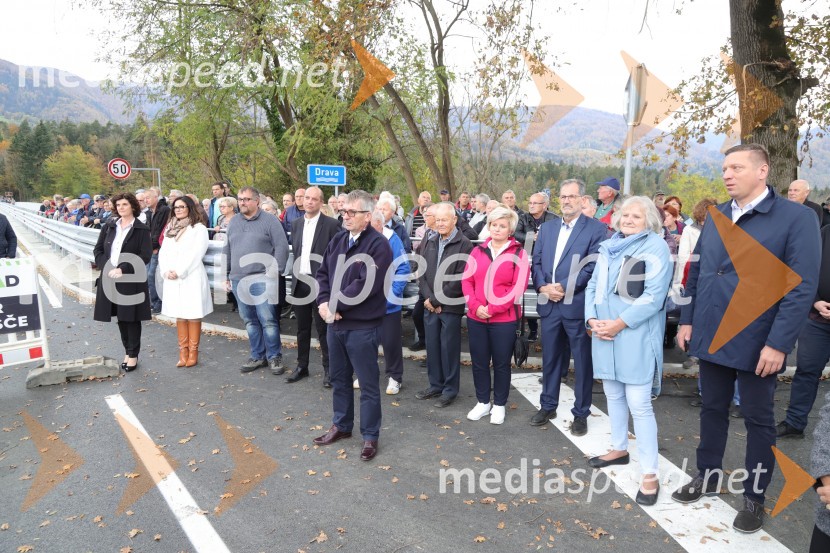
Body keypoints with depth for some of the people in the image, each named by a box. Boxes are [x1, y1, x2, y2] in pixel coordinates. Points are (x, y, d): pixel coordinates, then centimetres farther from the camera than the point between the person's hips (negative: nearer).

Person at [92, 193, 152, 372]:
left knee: (131, 318, 3)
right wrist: (107, 268, -8)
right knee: (120, 317, 13)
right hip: (111, 278, 5)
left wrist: (123, 269, -20)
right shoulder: (109, 226, 9)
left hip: (131, 280, -4)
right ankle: (127, 351, 25)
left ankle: (133, 355, 13)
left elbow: (145, 256, -11)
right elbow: (98, 250, 9)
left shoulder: (142, 229, -5)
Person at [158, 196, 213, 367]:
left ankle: (193, 352, 7)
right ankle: (183, 352, 14)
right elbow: (163, 252, 11)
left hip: (191, 278, -6)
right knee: (179, 316, 8)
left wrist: (179, 272, -14)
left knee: (193, 316, -1)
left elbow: (196, 254, -11)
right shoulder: (170, 229, 18)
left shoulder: (199, 229, -2)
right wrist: (165, 271, -5)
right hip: (172, 280, 6)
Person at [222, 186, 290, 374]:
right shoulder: (233, 222, 15)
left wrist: (275, 271, -13)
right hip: (239, 281, 6)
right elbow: (227, 251, 18)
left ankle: (274, 356, 8)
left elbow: (282, 247, -7)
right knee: (250, 321, 10)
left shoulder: (270, 221, -2)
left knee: (267, 320, -5)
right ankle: (257, 356, 21)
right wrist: (226, 275, 15)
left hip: (262, 279, -5)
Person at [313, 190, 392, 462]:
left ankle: (370, 436, 20)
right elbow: (323, 273, 11)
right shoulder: (337, 241, 10)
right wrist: (323, 302, -7)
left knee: (368, 383, 5)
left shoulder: (378, 244, -15)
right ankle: (341, 425, 37)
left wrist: (334, 304, -18)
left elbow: (366, 285, -23)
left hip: (362, 326, -7)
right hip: (335, 323, 8)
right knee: (339, 378, 20)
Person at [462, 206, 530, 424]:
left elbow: (518, 287, -10)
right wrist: (476, 306, -10)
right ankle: (482, 402, 28)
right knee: (479, 362, 11)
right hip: (476, 317, 4)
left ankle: (499, 405, 24)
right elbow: (467, 281, 5)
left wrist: (492, 308, -16)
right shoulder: (478, 251, 9)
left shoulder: (518, 253, -2)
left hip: (504, 319, -3)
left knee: (501, 364, 8)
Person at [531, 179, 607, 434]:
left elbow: (593, 267, -12)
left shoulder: (596, 228, -4)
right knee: (550, 358, 15)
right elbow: (536, 261, 10)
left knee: (582, 361, 6)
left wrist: (565, 288, -17)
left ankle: (580, 414, 20)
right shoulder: (547, 227, 13)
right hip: (548, 304, 5)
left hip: (578, 305, -5)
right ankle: (548, 406, 30)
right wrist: (542, 286, -7)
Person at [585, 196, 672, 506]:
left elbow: (654, 296, -15)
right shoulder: (609, 246, 14)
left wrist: (619, 324, -18)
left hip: (636, 335, -6)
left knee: (638, 403, -7)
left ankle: (649, 474, 4)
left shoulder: (656, 247, -6)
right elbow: (593, 285, 12)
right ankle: (619, 449, 35)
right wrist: (592, 319, -4)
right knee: (613, 394, 17)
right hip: (604, 332, 7)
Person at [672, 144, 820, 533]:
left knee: (758, 419, 11)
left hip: (757, 343, -5)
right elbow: (696, 272, 12)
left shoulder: (796, 217, -10)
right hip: (711, 337, 5)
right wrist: (687, 320, 8)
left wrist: (779, 343, -18)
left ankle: (755, 496, 28)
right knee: (712, 409, 17)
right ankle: (708, 476, 35)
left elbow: (803, 287, -15)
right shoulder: (715, 217, 7)